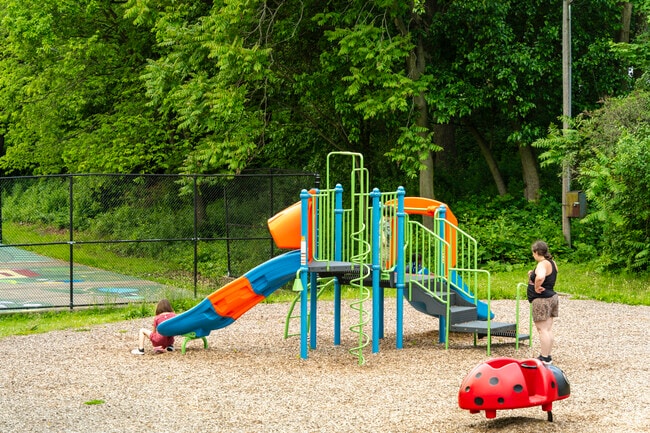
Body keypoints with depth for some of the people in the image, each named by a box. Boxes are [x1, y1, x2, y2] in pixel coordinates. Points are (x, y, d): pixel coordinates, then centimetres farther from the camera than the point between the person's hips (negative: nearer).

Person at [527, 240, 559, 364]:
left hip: (542, 300, -10)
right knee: (548, 329, 13)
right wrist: (532, 275, 8)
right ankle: (547, 356, 18)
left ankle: (544, 358, -4)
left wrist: (536, 287, -23)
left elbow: (540, 277, -41)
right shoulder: (552, 263, 11)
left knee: (542, 330, -5)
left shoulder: (542, 264, -20)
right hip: (551, 297, 10)